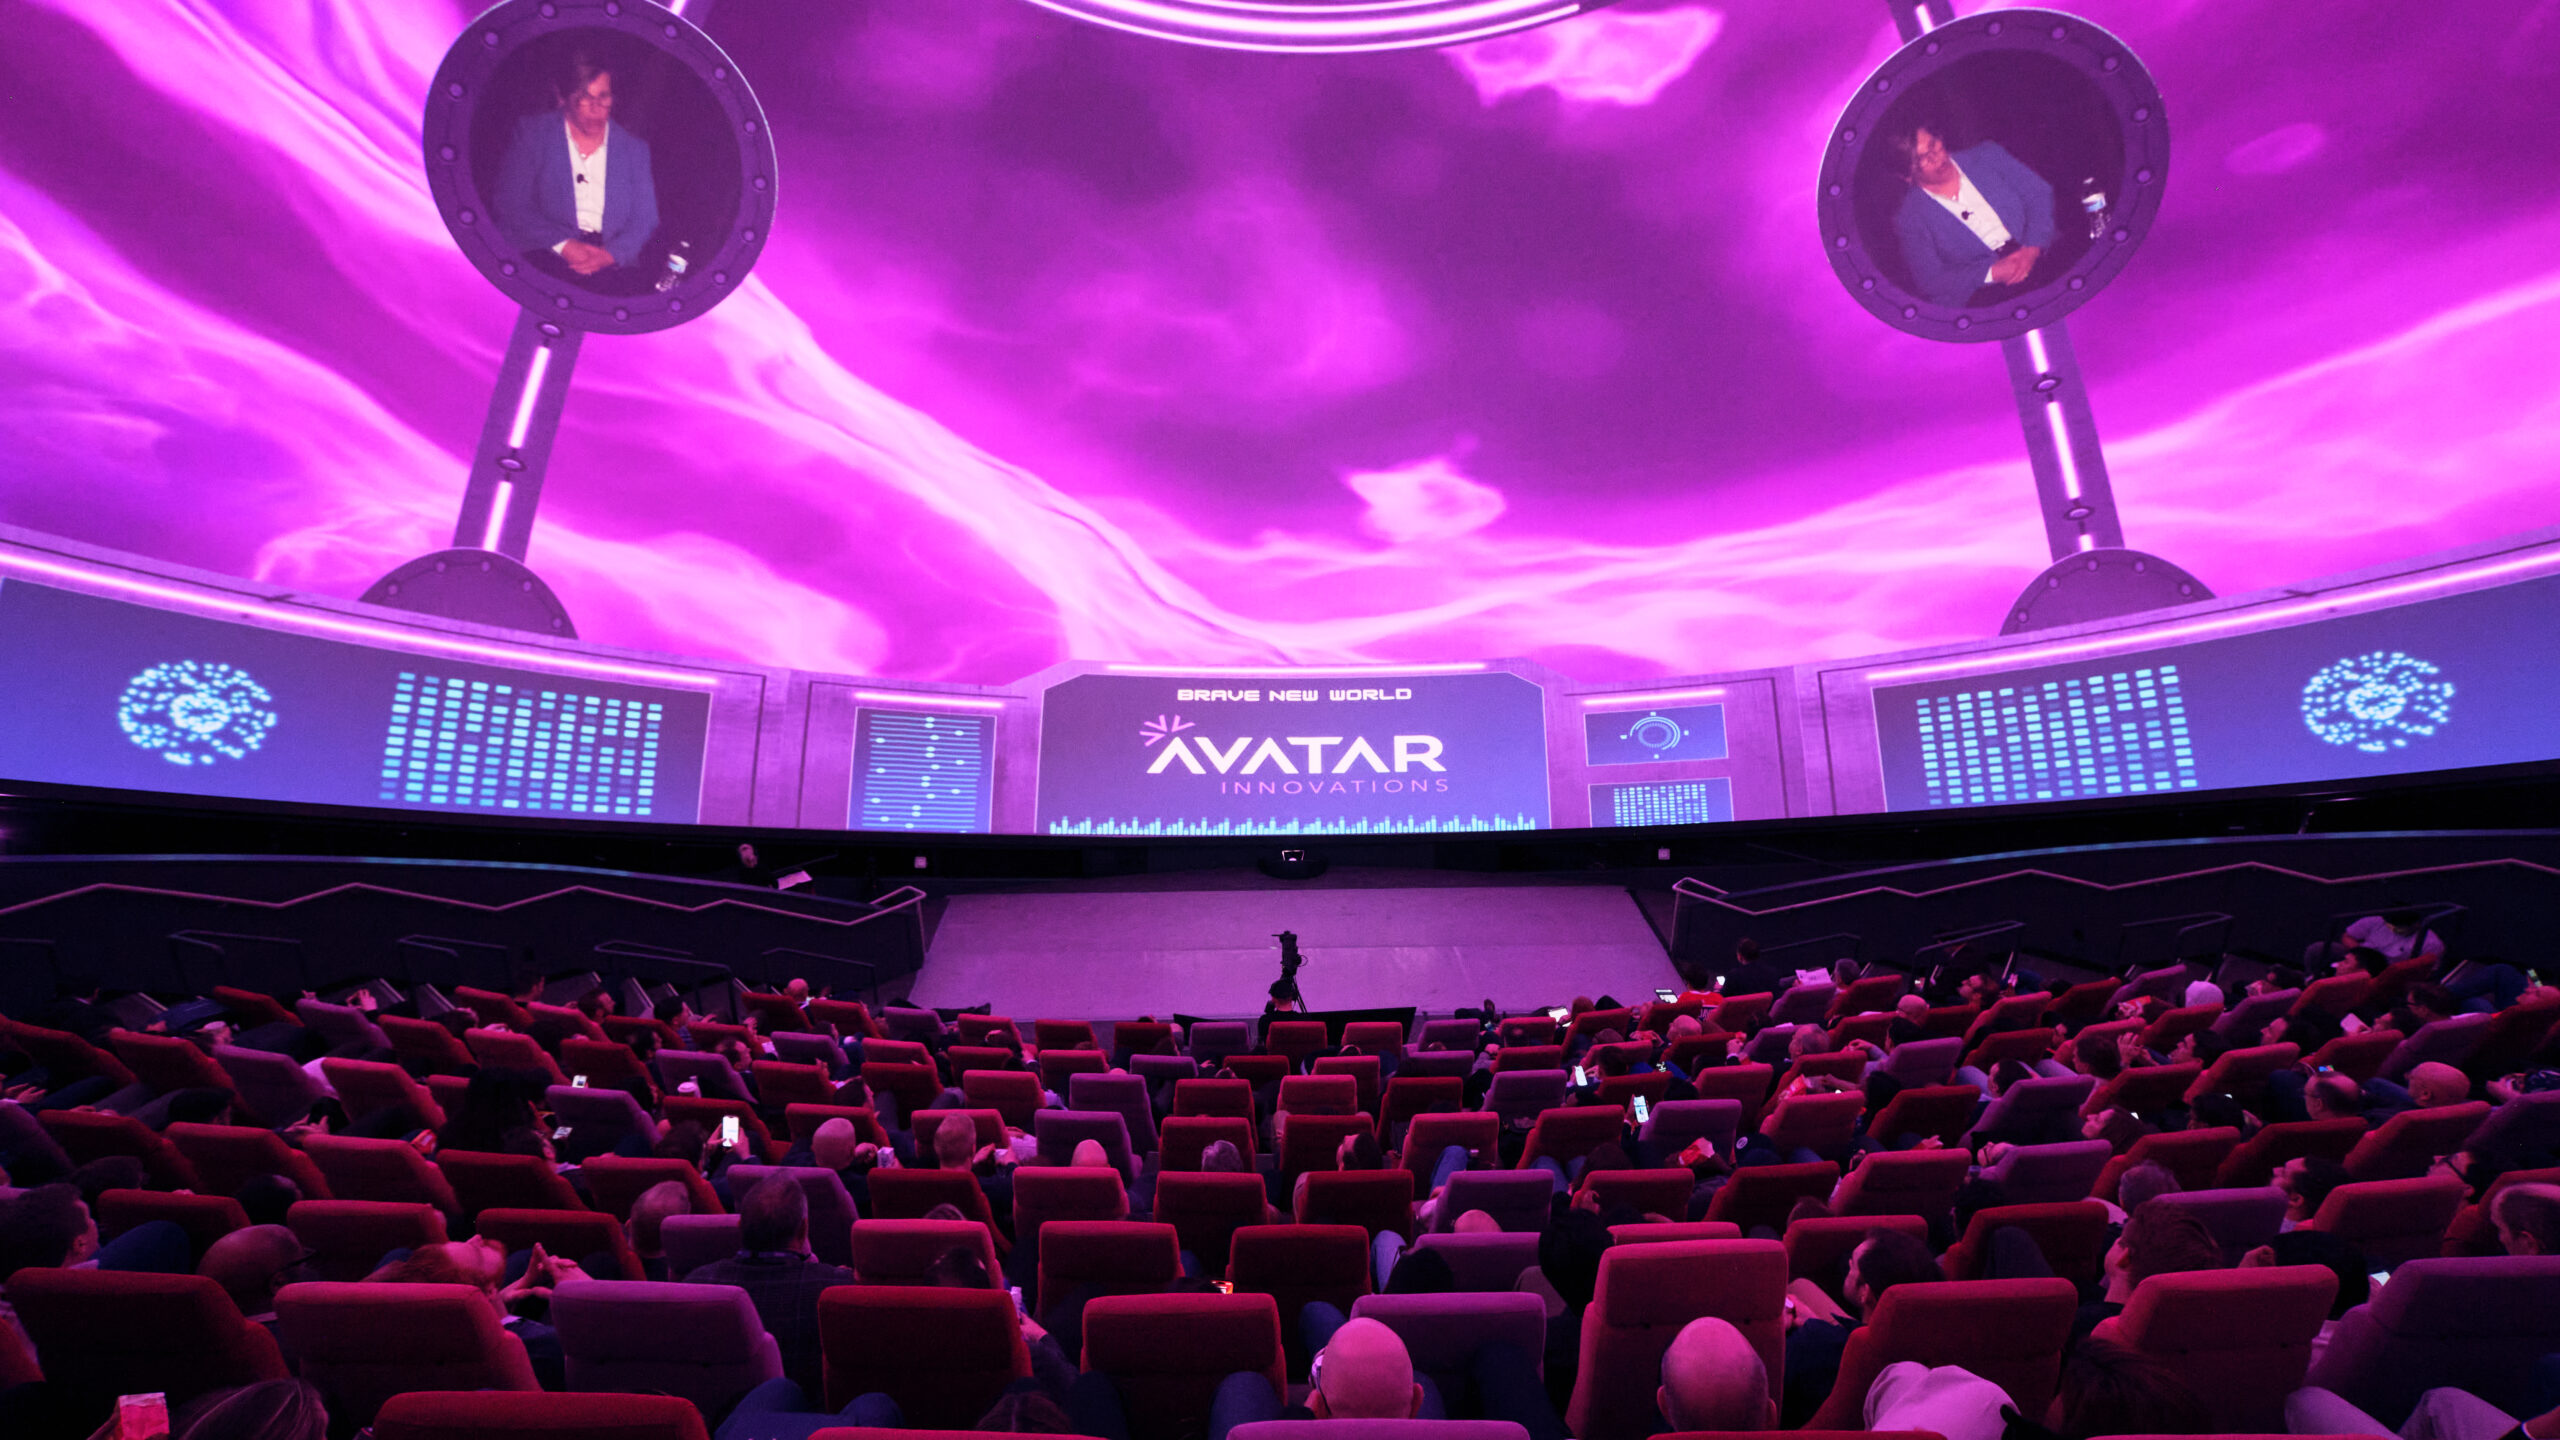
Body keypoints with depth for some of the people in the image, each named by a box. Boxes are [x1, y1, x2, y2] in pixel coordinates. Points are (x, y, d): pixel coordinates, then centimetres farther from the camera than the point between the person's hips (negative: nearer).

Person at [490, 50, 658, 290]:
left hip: (611, 263, 2)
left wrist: (610, 254, -10)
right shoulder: (531, 133, 10)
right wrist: (562, 244, -15)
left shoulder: (635, 148, 16)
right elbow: (508, 203, 3)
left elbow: (645, 219, 11)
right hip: (546, 253, -2)